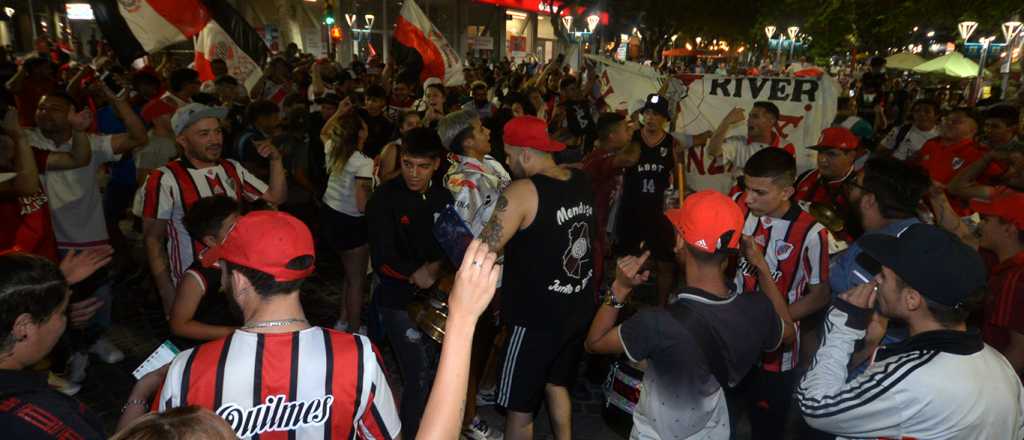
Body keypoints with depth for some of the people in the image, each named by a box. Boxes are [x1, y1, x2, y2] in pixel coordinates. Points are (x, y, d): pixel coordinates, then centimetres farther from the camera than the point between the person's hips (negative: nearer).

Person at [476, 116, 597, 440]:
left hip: (538, 318, -7)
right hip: (579, 309, 8)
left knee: (520, 407, 10)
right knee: (557, 384, 28)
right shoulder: (581, 181, 0)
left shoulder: (522, 191, -22)